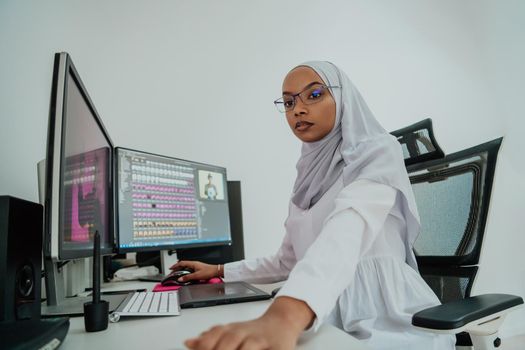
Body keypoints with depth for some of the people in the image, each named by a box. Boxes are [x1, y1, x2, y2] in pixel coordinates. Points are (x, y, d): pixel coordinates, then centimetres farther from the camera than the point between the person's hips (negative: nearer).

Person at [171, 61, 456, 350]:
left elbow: (348, 232, -29)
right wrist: (221, 271, 17)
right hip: (330, 320, 5)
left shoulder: (379, 152, -8)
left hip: (382, 317, -5)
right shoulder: (309, 179, 13)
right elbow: (289, 261, 21)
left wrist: (285, 314, -46)